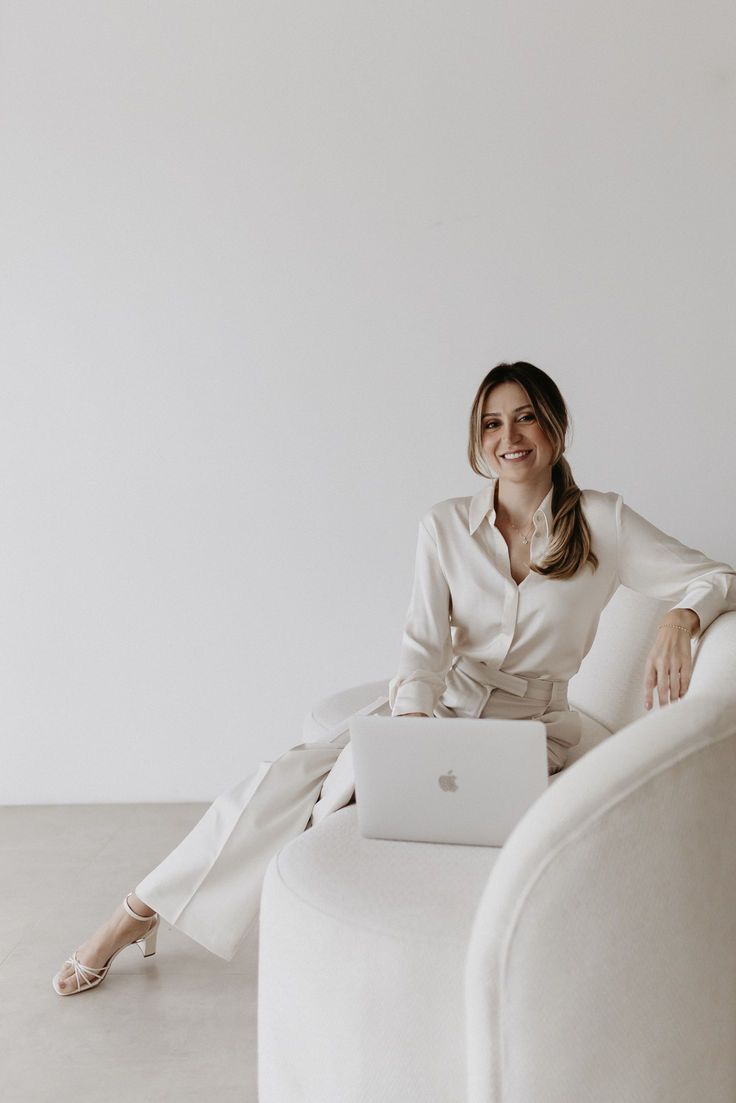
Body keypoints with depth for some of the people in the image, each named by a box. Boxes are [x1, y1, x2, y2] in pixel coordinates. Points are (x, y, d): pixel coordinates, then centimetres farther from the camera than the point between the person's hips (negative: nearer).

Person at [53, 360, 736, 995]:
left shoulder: (602, 522, -4)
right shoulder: (445, 526, 0)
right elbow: (424, 642, -10)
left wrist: (679, 619, -29)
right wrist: (411, 724, -30)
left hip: (525, 729, -2)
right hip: (435, 705, 2)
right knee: (288, 778, -18)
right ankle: (133, 917, -4)